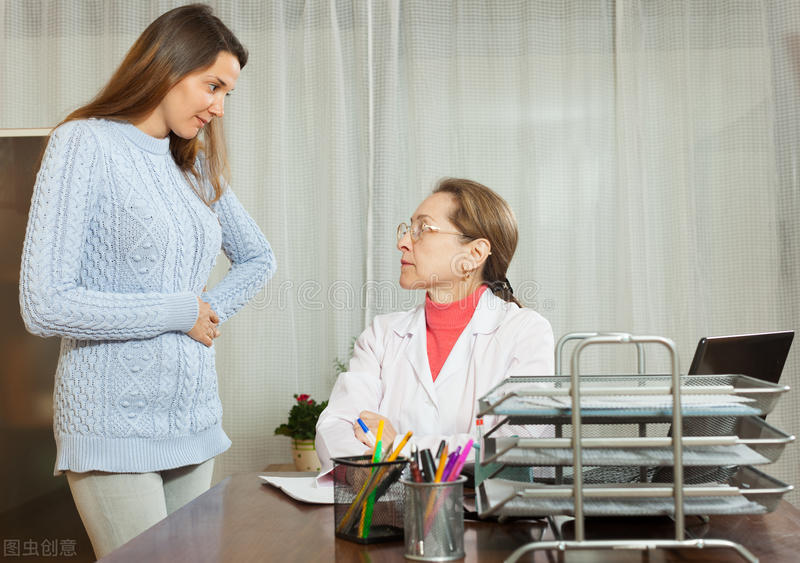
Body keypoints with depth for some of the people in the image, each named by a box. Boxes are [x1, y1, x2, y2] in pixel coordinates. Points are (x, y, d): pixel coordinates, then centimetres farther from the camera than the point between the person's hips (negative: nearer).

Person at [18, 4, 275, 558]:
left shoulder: (196, 164, 13)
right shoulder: (84, 144, -9)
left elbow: (258, 257, 24)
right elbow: (45, 305, -17)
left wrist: (211, 312, 4)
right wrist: (180, 313, -11)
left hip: (194, 420, 7)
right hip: (116, 424, -7)